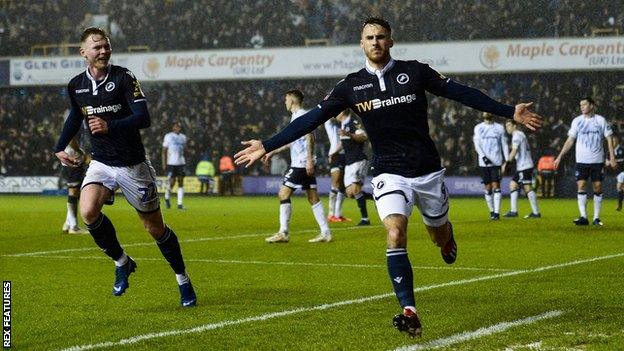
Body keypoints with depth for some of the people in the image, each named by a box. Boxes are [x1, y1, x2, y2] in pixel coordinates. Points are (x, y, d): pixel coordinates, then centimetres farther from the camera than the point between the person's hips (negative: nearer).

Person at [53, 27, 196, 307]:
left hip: (133, 165, -3)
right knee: (88, 211, -24)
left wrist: (110, 126, -36)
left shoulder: (123, 78, -13)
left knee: (155, 227, 5)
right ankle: (122, 263, 0)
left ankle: (183, 281, 25)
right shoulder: (76, 85, 2)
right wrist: (60, 147, 13)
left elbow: (144, 118, -22)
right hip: (101, 163, 3)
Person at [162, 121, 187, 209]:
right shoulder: (168, 136, -1)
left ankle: (180, 203, 0)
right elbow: (164, 151, -1)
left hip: (181, 163, 4)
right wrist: (164, 164, -8)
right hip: (171, 163, -4)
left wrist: (185, 163, 15)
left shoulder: (183, 137, 13)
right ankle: (167, 198, 20)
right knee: (171, 182, -8)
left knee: (181, 183, -1)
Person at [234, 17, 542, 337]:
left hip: (428, 171, 1)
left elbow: (461, 93, 0)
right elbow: (313, 118, 0)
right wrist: (267, 145, -5)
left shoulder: (415, 72, -2)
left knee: (440, 237, 12)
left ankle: (447, 239, 53)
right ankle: (409, 312, -23)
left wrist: (509, 112, -2)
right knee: (395, 235, -22)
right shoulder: (351, 85, 0)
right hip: (390, 174, -1)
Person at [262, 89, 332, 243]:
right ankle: (325, 232, 3)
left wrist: (309, 159, -25)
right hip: (304, 165, 10)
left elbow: (310, 137, -18)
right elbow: (291, 141, 31)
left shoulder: (301, 115, -9)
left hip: (301, 164, -10)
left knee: (284, 194, -7)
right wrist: (272, 152, 34)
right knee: (313, 197, 6)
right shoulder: (296, 116, 21)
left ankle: (283, 233, -6)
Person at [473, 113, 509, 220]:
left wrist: (507, 160, 2)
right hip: (484, 162, 1)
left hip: (496, 162, -1)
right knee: (488, 188, 4)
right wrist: (483, 157, -14)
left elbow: (504, 145, 10)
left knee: (496, 186, -10)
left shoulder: (499, 127, 9)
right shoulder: (478, 128, 9)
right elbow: (477, 144, 1)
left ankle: (497, 212, -14)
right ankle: (491, 211, 16)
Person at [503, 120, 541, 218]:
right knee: (513, 184, 9)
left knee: (528, 187, -9)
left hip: (524, 166, -10)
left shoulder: (517, 135, -9)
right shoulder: (520, 134, 20)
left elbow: (514, 151, -20)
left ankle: (536, 212, -8)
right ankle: (514, 211, 5)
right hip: (521, 167, 10)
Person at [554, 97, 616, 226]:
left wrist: (612, 157, -3)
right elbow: (570, 140, 6)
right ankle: (583, 217, -12)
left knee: (598, 187, 1)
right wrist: (560, 157, 0)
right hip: (581, 161, 0)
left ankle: (596, 218, 7)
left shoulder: (601, 120, 1)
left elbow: (609, 138, 4)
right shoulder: (577, 121, 4)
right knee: (581, 186, -10)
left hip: (597, 160, 0)